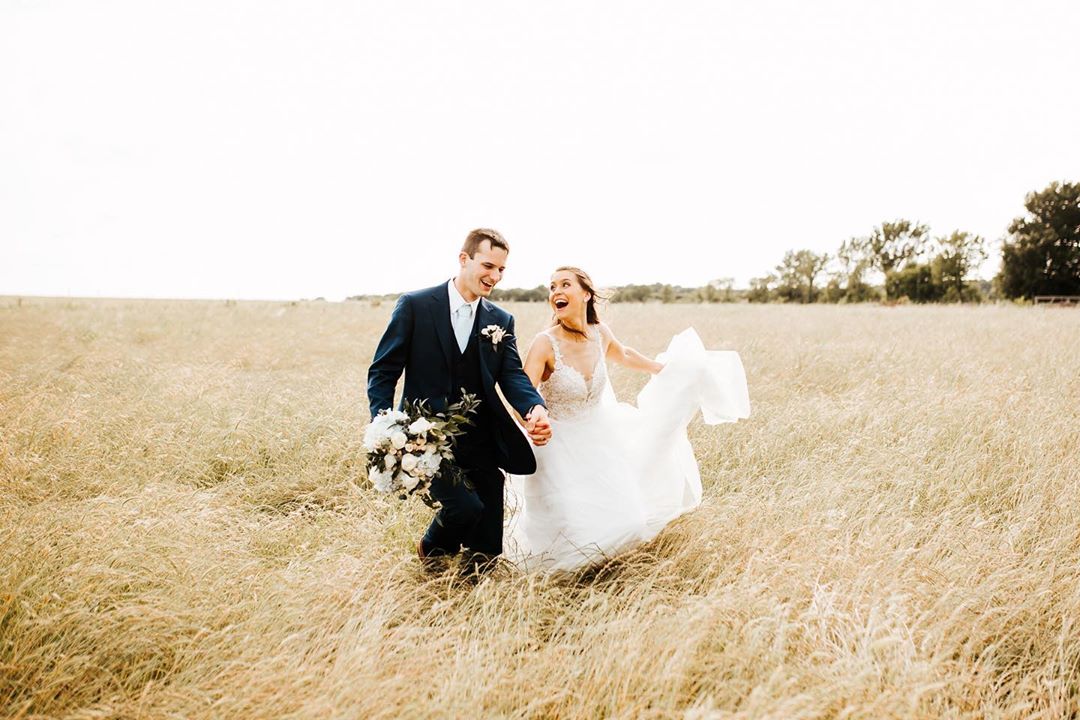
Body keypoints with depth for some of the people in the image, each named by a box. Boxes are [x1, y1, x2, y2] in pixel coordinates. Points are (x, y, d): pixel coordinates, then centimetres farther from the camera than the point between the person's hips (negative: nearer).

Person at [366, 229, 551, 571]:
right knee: (466, 506, -19)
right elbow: (382, 372, -3)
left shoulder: (501, 320, 8)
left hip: (481, 441, 4)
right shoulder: (415, 305, -4)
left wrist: (536, 409, -26)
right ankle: (432, 547, 13)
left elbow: (512, 375, -4)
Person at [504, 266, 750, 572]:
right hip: (559, 449, -5)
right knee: (570, 532, -4)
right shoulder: (546, 344, -24)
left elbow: (623, 355, 16)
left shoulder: (599, 333, -7)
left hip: (600, 440, 5)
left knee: (622, 518, 10)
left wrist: (665, 368, 31)